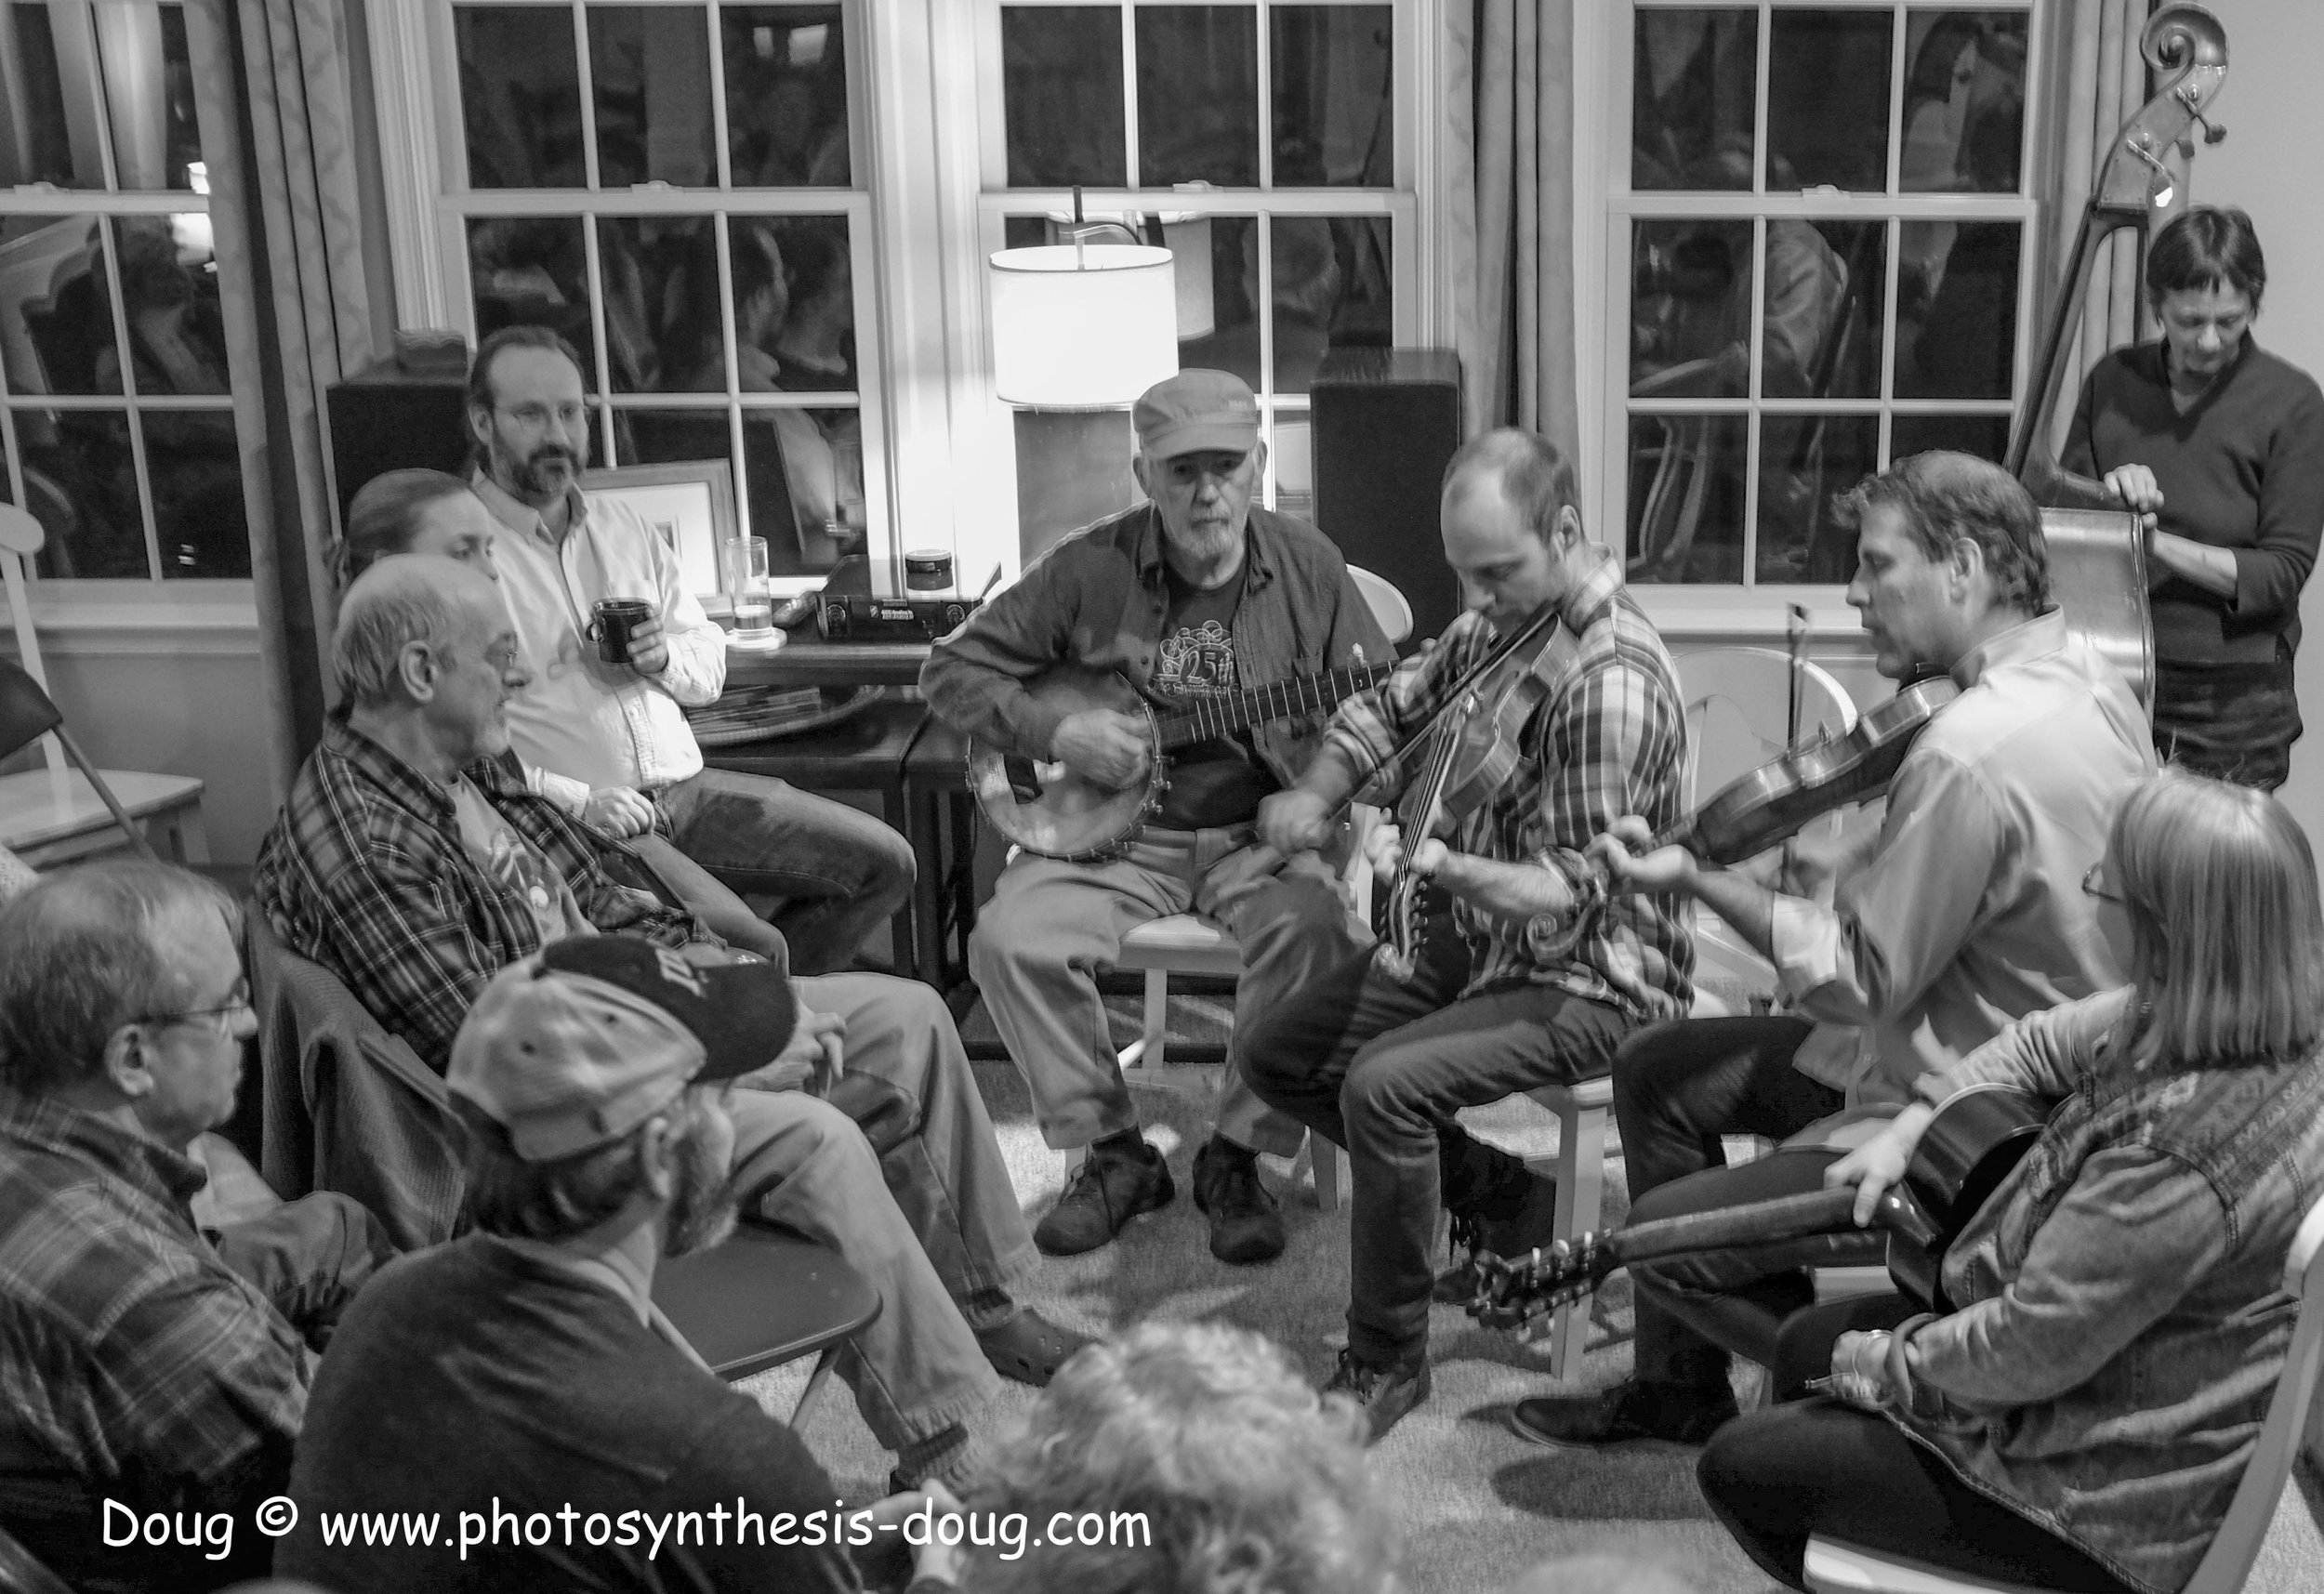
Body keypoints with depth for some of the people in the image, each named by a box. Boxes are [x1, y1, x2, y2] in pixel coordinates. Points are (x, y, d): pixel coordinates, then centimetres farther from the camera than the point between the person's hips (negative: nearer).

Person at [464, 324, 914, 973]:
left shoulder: (623, 525, 19)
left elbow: (712, 663, 22)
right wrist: (579, 801, -23)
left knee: (883, 862, -5)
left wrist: (665, 657, -1)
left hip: (686, 790, 7)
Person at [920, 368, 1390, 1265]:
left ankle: (1237, 1156, -9)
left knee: (1309, 923, -32)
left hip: (1259, 832, 0)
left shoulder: (1306, 567, 1)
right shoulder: (1090, 569, -2)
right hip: (1112, 836, 1)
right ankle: (1115, 1150, -2)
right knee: (1008, 941, -24)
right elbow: (952, 670, 2)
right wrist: (1057, 735, -13)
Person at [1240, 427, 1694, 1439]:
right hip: (1480, 938, 10)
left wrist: (1443, 866, -41)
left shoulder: (1611, 683, -25)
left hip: (1588, 979, -9)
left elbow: (1573, 891, -24)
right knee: (1277, 1056, 7)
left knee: (1384, 1085, -30)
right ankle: (1496, 1198, 19)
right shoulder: (1499, 619, 2)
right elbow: (1389, 707, 13)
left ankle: (1387, 1359, -11)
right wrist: (1317, 795, -7)